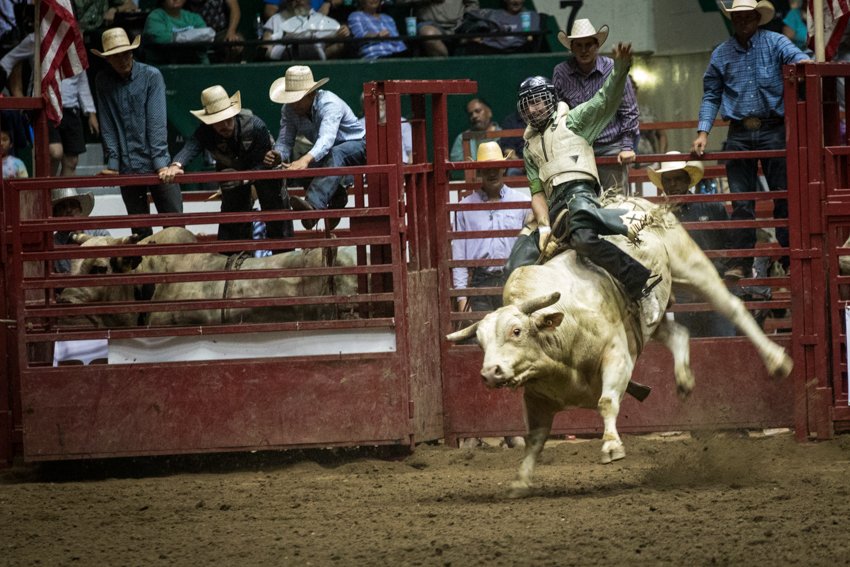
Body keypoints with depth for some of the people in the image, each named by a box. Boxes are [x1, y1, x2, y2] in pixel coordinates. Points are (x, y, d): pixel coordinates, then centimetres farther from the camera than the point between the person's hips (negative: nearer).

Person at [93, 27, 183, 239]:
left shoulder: (151, 76, -2)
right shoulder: (104, 82, 5)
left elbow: (156, 122, -9)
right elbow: (107, 127, 2)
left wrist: (160, 162, -17)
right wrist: (113, 164, -6)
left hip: (156, 165, -2)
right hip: (128, 169, 2)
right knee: (140, 230, 4)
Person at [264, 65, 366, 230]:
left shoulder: (329, 104, -32)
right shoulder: (289, 110, -11)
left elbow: (326, 138, -48)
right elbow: (285, 141, -17)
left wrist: (306, 159, -67)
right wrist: (278, 156, -43)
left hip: (356, 145, -6)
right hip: (325, 153, 7)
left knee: (335, 155, -41)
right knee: (296, 167, -24)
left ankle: (313, 204, -61)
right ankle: (335, 195, -3)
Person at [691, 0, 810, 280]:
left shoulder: (774, 43, 3)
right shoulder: (721, 54, 11)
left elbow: (795, 56, -16)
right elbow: (711, 96, 13)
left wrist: (803, 63, -42)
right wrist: (703, 132, 1)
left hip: (773, 131, -2)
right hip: (739, 135, 2)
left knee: (784, 198, -1)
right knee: (741, 202, 1)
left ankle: (791, 261, 4)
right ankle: (741, 262, 3)